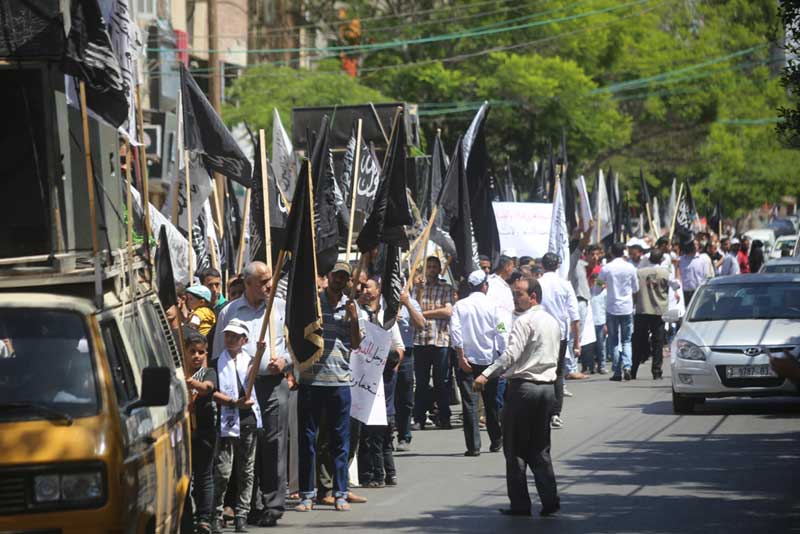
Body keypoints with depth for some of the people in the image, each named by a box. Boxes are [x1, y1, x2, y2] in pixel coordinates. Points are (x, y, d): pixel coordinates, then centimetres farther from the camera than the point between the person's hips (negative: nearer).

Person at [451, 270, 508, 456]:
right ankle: (496, 441, 27)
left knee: (469, 403, -1)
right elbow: (501, 334, -5)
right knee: (491, 402, 15)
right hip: (489, 359, 1)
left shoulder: (460, 306, -1)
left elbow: (455, 332, -10)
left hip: (467, 359, -1)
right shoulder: (493, 307, -3)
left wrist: (461, 356, -8)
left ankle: (473, 446, -6)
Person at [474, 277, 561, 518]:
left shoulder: (525, 321, -12)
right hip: (548, 387, 8)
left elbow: (512, 354, -23)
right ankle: (550, 500, 6)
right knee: (540, 448, 13)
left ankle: (520, 504, 1)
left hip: (523, 387, -8)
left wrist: (486, 375, -25)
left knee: (516, 448, 0)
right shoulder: (553, 322, 14)